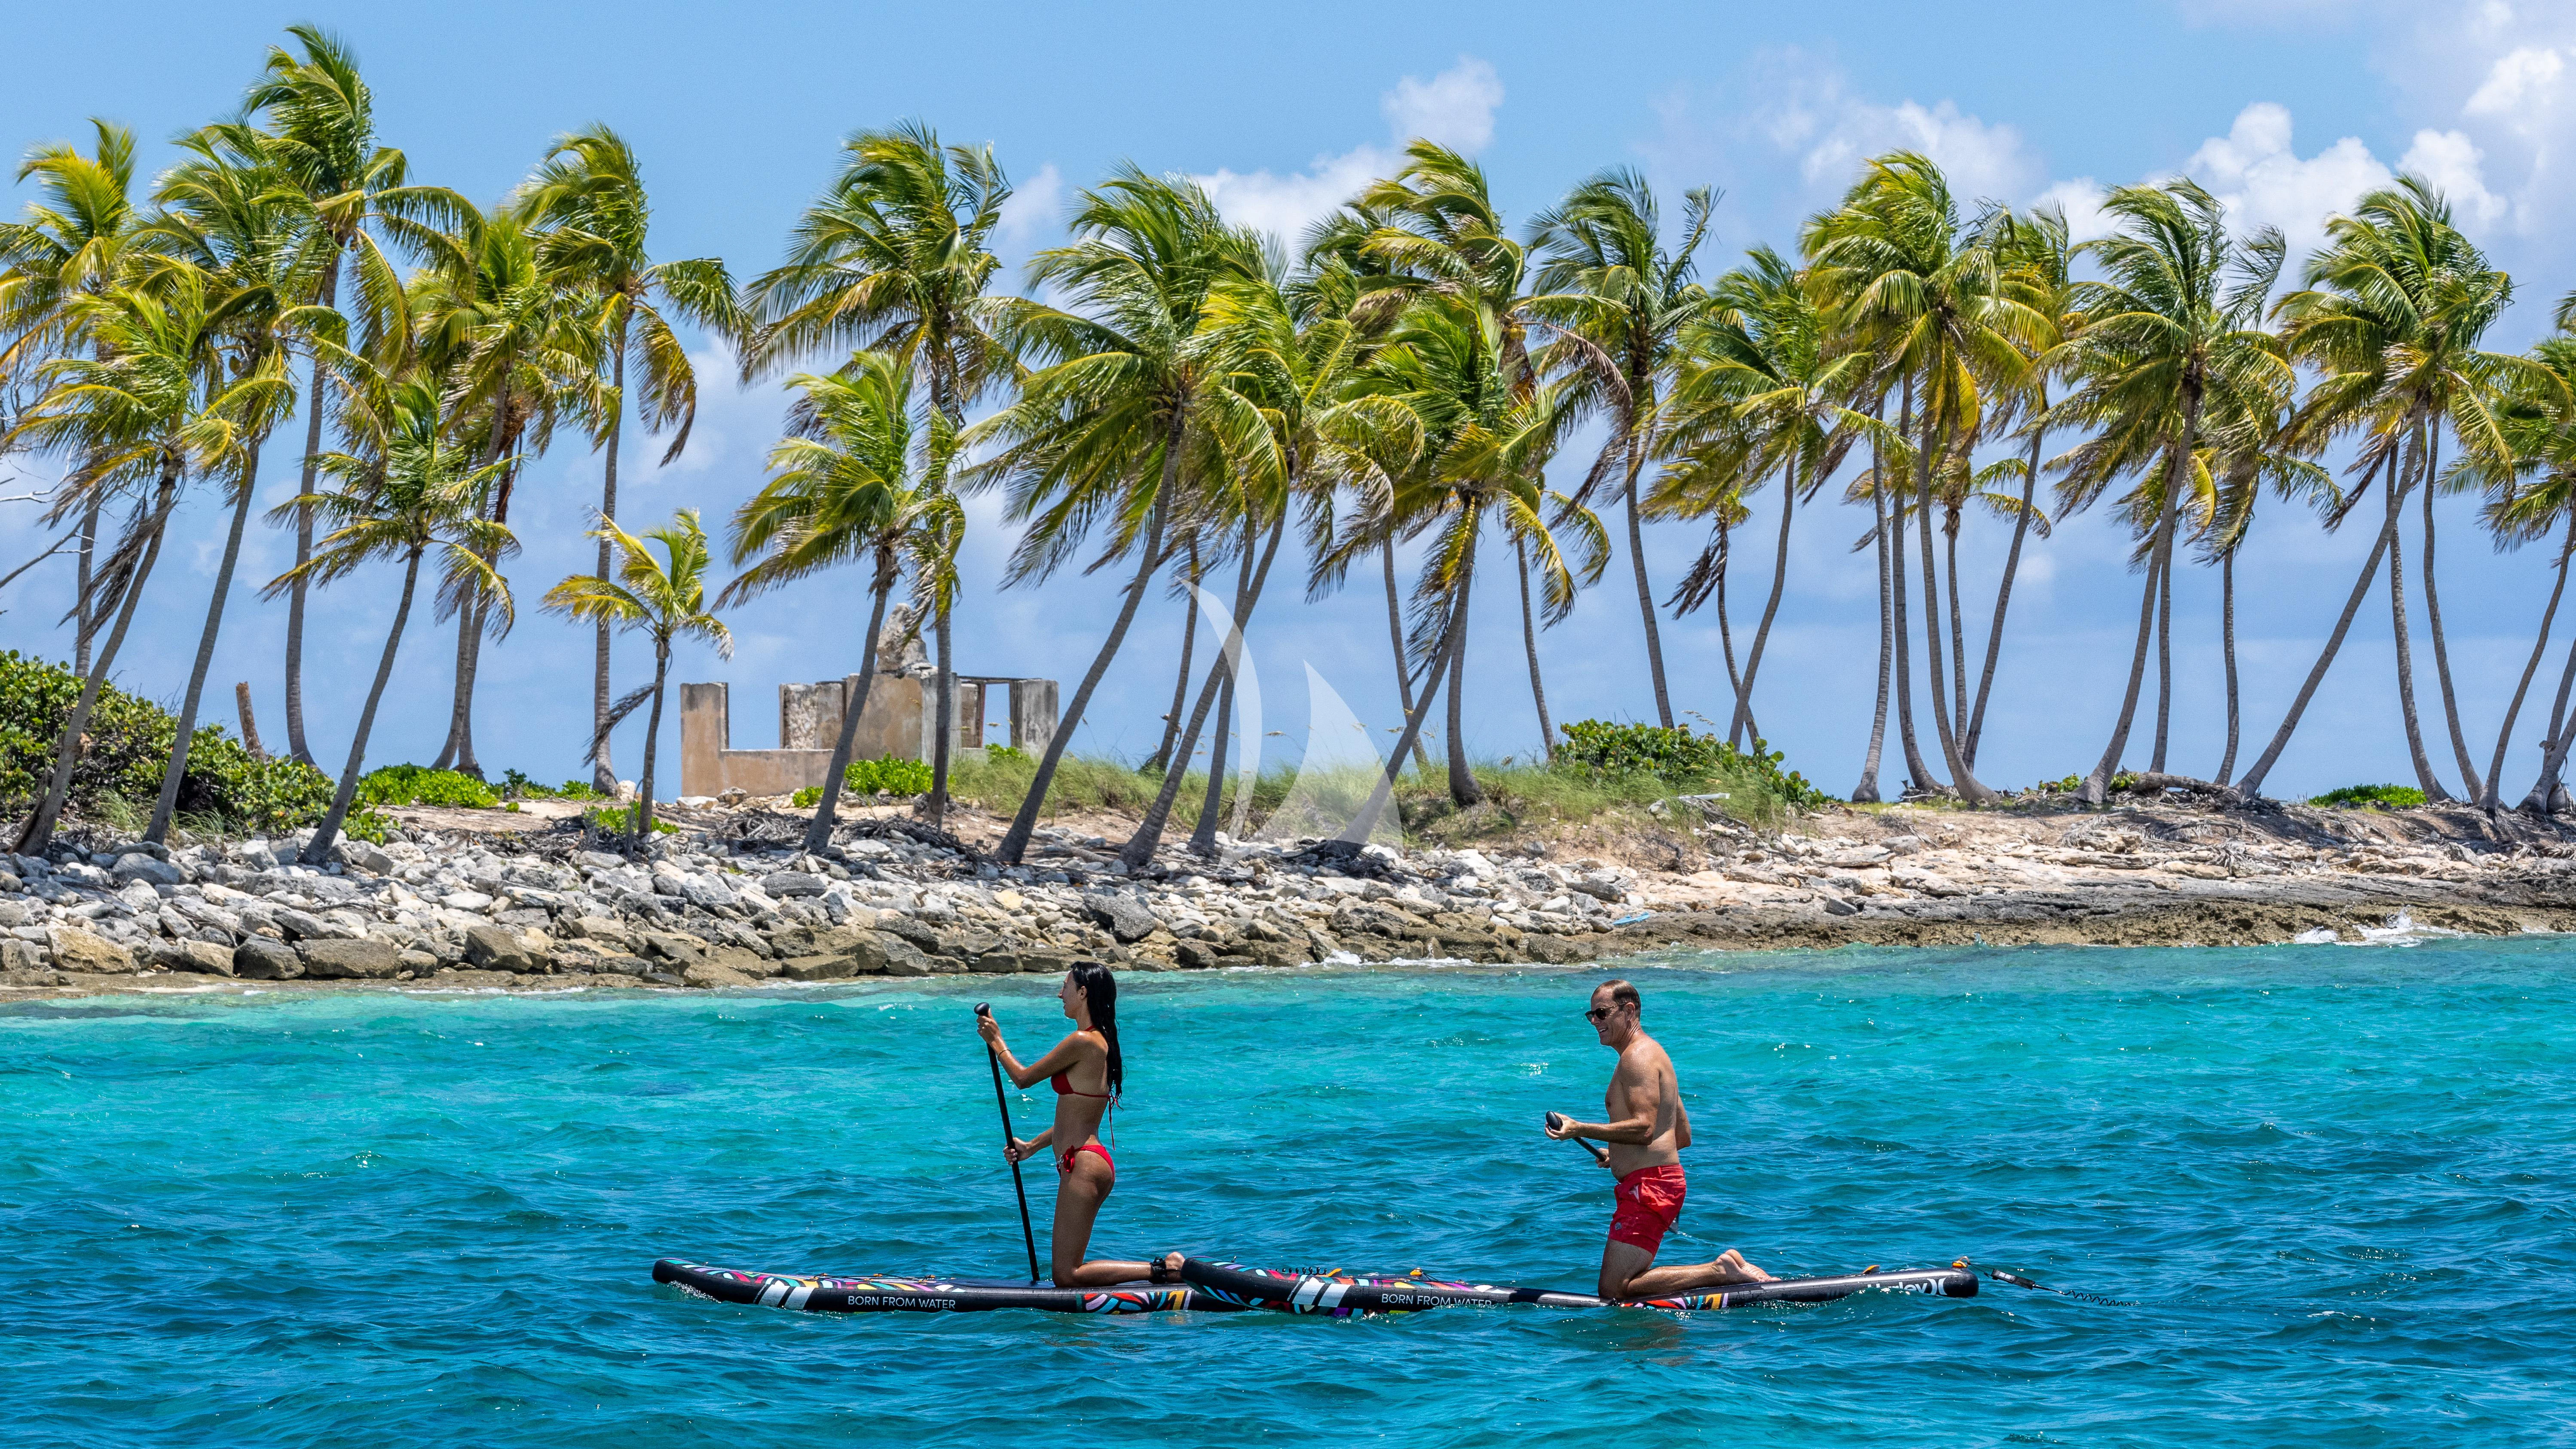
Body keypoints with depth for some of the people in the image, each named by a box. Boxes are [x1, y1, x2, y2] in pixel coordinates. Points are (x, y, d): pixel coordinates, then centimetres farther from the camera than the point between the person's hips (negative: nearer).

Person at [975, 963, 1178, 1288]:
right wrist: (1033, 1146, 26)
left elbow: (1024, 1078, -5)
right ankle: (1165, 1267, 10)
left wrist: (997, 1043, 11)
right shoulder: (1100, 1042, 14)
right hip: (1090, 1161, 10)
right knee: (1068, 1272, 15)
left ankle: (1164, 1270, -13)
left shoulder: (1082, 1042, -16)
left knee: (1067, 1277, -9)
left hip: (1083, 1165, -10)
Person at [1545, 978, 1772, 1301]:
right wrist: (1619, 1155, 30)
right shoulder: (1652, 1052, 23)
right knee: (1622, 1285, 11)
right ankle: (1727, 1270, 8)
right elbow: (1684, 1135, 25)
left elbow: (1644, 1127, -22)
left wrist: (1580, 1129, -23)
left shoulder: (1637, 1056, -9)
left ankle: (1720, 1271, -13)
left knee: (1614, 1291, -15)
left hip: (1648, 1186, -11)